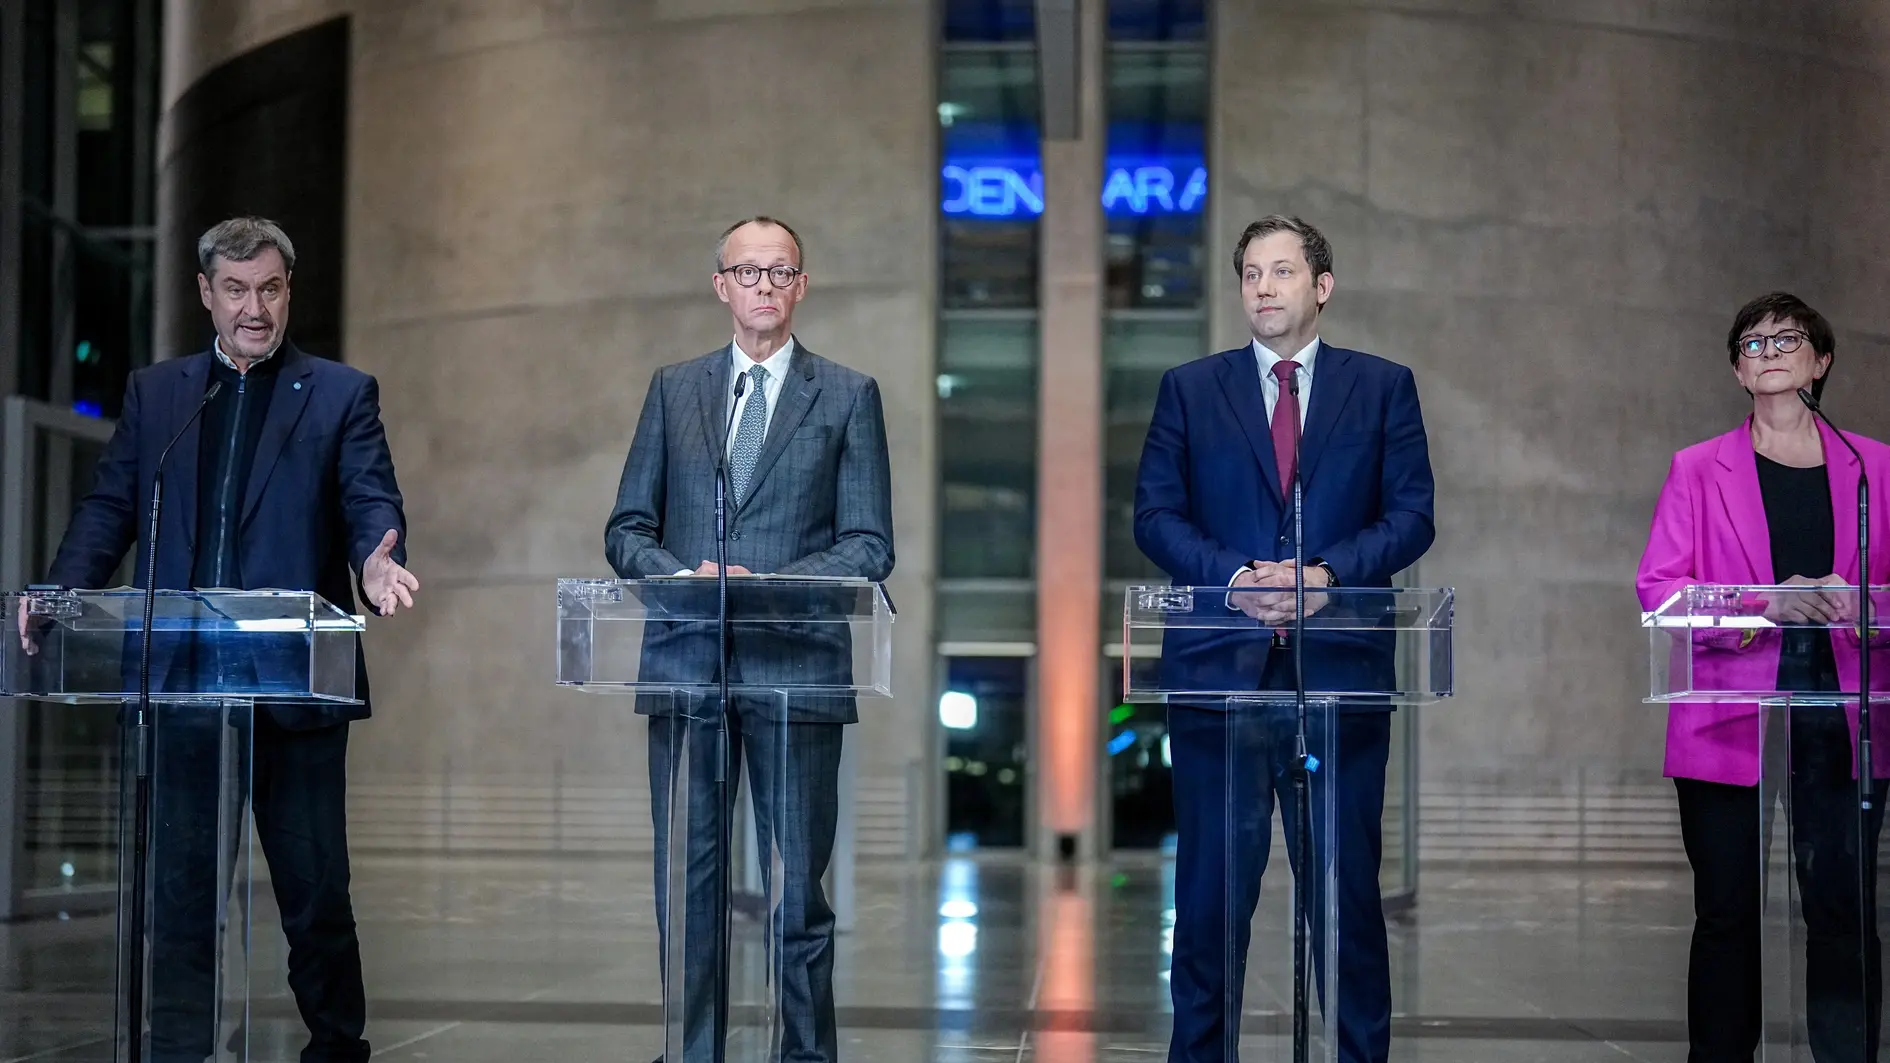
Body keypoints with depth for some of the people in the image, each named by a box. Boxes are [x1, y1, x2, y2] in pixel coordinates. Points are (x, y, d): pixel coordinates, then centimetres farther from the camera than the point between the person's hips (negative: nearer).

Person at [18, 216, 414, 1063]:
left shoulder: (342, 395, 7)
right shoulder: (153, 393, 14)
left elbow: (371, 503, -2)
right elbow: (109, 508, 10)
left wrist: (377, 562, -25)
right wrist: (57, 595, -6)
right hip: (183, 679, 2)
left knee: (316, 888, 5)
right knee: (180, 892, 3)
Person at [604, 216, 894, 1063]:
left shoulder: (848, 396, 7)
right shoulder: (674, 389, 14)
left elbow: (869, 546, 1)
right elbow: (627, 529, 12)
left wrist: (772, 584, -13)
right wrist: (681, 576, -9)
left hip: (794, 668, -2)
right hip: (685, 665, 2)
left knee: (797, 887, 0)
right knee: (687, 883, 5)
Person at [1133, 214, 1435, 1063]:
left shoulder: (1383, 387, 9)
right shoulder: (1190, 389, 10)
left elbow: (1411, 516, 2)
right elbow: (1155, 515, 4)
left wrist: (1326, 574, -14)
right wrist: (1234, 576, -13)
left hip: (1341, 670, 0)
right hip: (1221, 667, 1)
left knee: (1348, 885, 4)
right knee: (1211, 888, 4)